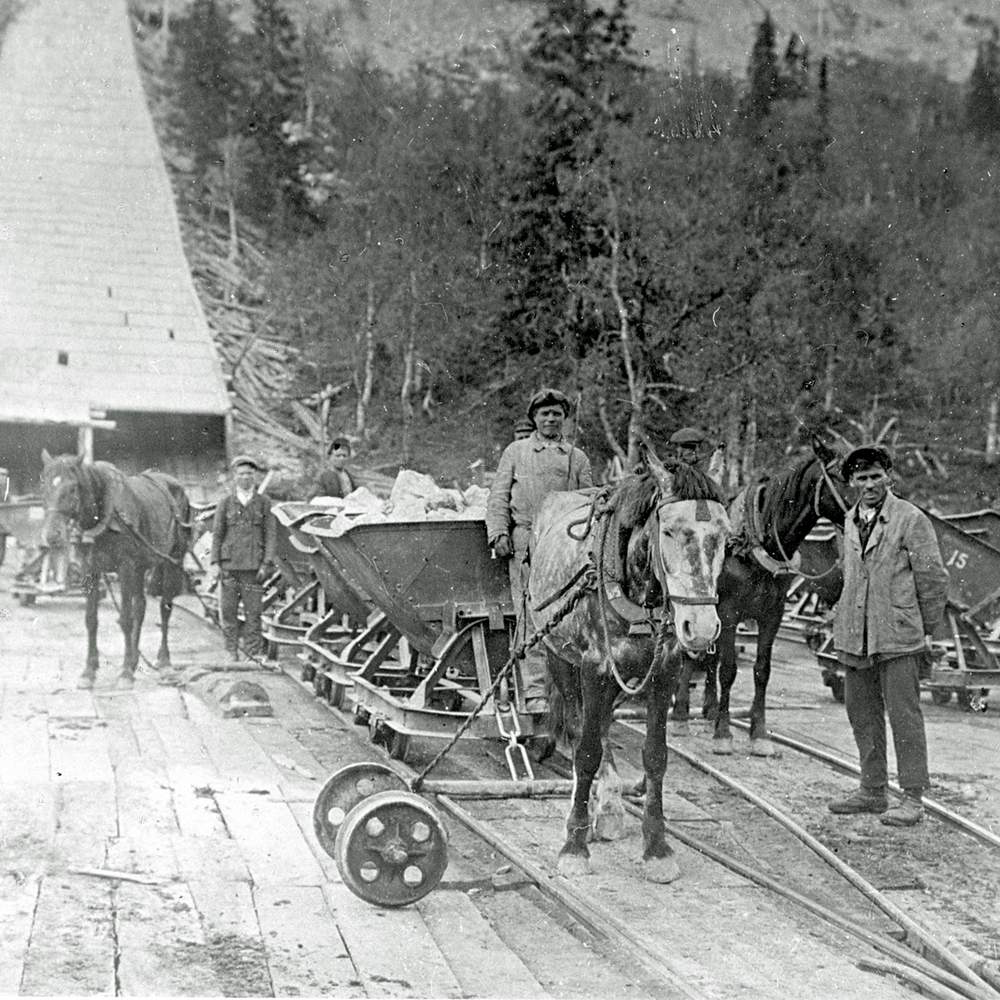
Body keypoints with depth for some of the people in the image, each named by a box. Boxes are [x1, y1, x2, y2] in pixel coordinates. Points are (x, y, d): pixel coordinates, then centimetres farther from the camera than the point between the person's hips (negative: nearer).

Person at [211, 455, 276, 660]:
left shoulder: (263, 503, 7)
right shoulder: (226, 503, 7)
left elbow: (269, 535, 5)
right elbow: (217, 534, 8)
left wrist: (266, 563, -3)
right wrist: (216, 562, 0)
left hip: (253, 565, -1)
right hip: (230, 564, 1)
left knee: (253, 611, -1)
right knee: (228, 609, 2)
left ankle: (254, 652, 5)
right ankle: (232, 651, 10)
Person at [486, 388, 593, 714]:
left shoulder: (577, 458, 16)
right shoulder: (516, 452, 13)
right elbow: (498, 497, 10)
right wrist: (499, 532, -5)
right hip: (526, 541, -1)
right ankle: (535, 692, -8)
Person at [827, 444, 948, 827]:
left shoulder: (911, 520, -8)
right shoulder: (851, 520, 13)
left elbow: (933, 577, -4)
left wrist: (927, 630, -1)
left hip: (897, 637, -7)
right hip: (854, 636, 7)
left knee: (904, 715, -4)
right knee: (861, 713, 12)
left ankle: (912, 798, 1)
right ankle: (872, 791, 23)